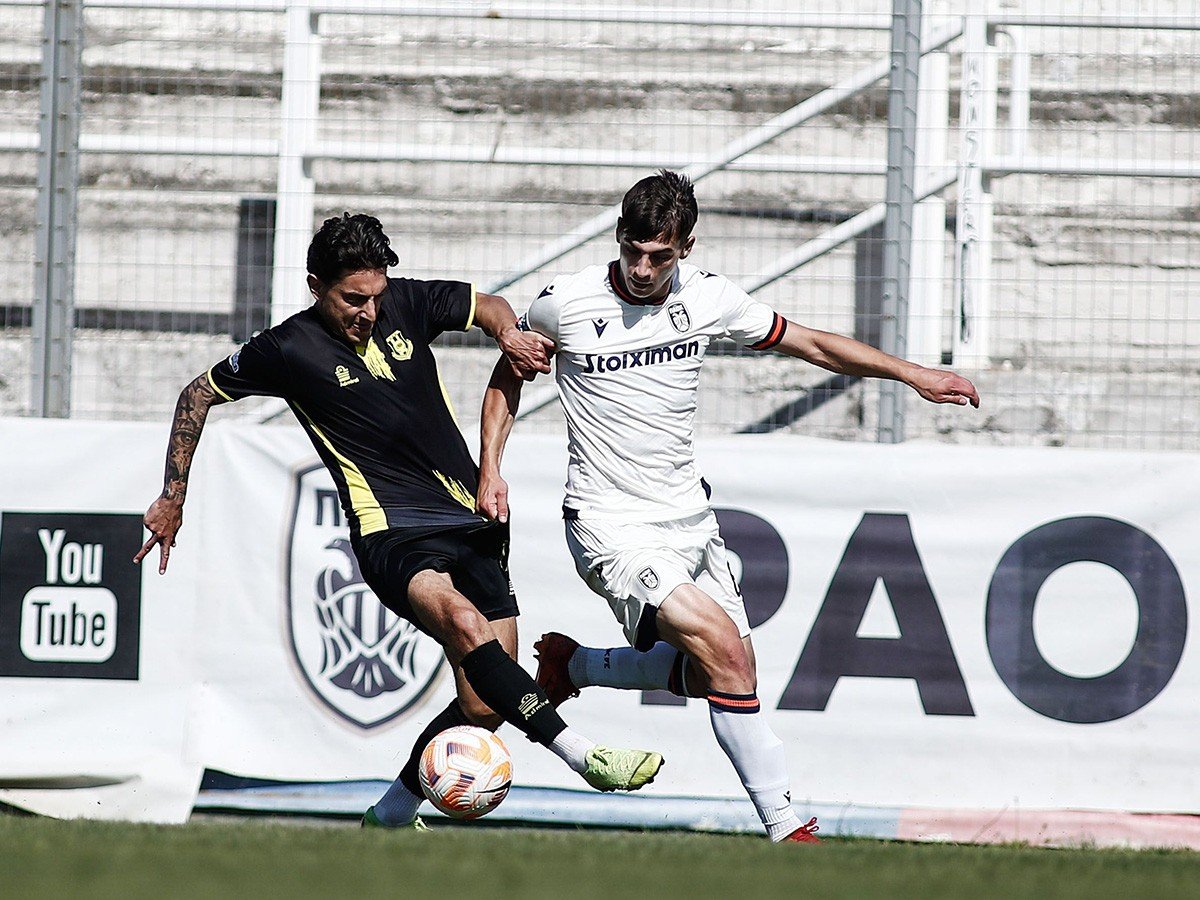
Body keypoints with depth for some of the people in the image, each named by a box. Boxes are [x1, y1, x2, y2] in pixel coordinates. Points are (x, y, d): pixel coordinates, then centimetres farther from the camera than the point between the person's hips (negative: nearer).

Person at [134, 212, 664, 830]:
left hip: (472, 523, 5)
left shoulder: (406, 304, 8)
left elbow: (488, 306, 24)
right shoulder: (288, 349, -2)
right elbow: (199, 395, 12)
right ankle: (584, 756, -42)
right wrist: (173, 496, 14)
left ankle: (392, 815, 21)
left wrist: (510, 334, 1)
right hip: (392, 530, -5)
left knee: (484, 707, -2)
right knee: (462, 620, -36)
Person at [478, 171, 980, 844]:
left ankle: (573, 665, 30)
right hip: (612, 528, -6)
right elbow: (510, 372, 7)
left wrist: (911, 373, 6)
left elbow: (811, 343, 9)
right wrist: (490, 467, -2)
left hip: (688, 515, 6)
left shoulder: (706, 298, -3)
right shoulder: (566, 305, -12)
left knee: (706, 674, 8)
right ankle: (785, 827, -12)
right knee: (726, 651, -22)